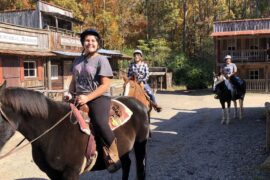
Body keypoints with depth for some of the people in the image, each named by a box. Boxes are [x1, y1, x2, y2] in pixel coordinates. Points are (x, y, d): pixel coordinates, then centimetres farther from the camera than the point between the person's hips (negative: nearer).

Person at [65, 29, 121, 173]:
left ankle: (113, 158, -12)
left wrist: (87, 97, -21)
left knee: (100, 124, -28)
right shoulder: (77, 60, 15)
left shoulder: (101, 60, -5)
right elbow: (73, 81, 23)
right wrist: (70, 94, 3)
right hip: (80, 98, 8)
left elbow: (105, 85, -12)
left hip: (99, 98, -7)